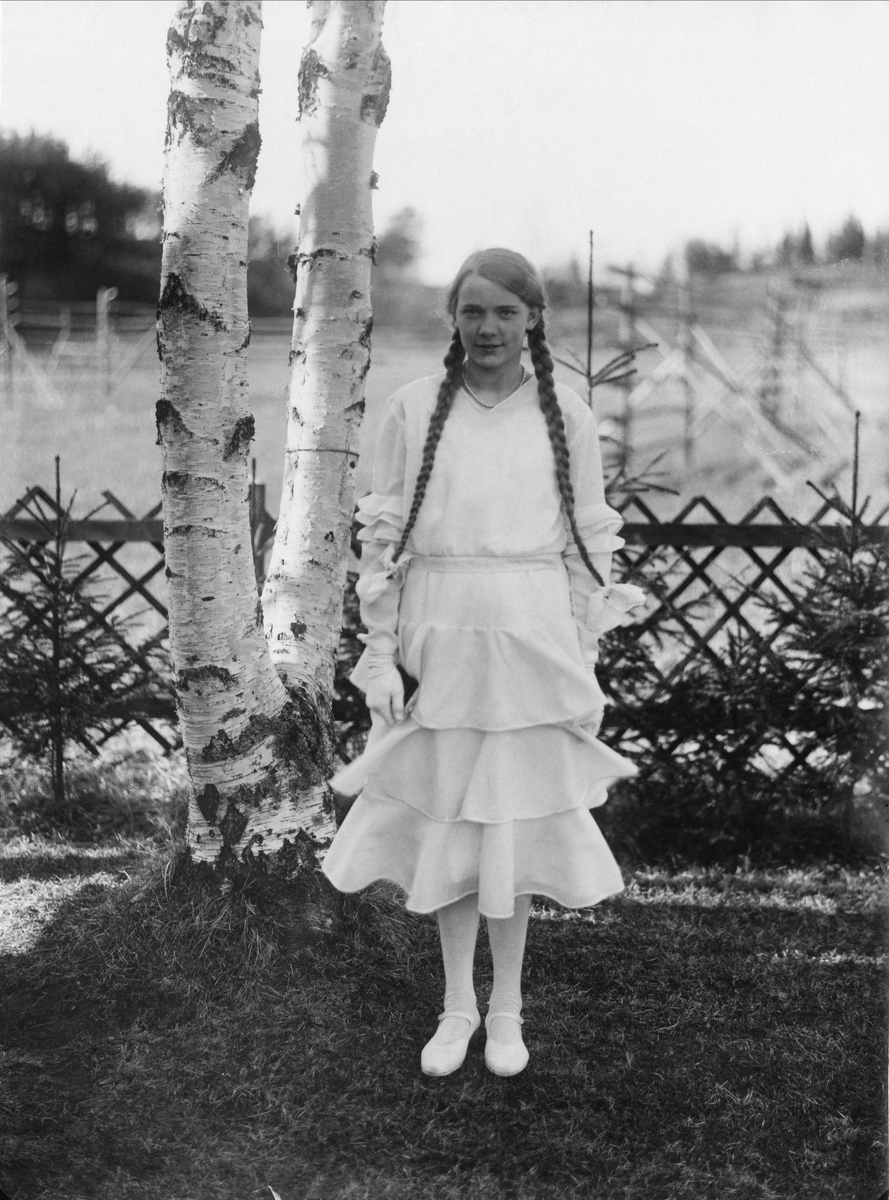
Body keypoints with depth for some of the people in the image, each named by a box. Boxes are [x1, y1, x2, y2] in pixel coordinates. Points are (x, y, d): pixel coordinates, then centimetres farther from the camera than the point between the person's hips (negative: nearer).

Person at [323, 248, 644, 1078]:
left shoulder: (567, 418, 1)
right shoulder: (412, 410, -1)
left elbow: (588, 545, 4)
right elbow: (383, 536, 1)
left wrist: (584, 663, 3)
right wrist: (381, 653, -2)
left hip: (532, 643, 0)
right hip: (440, 642, 0)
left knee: (515, 823, 8)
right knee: (444, 822, 9)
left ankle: (507, 1008, 25)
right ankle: (457, 1004, 27)